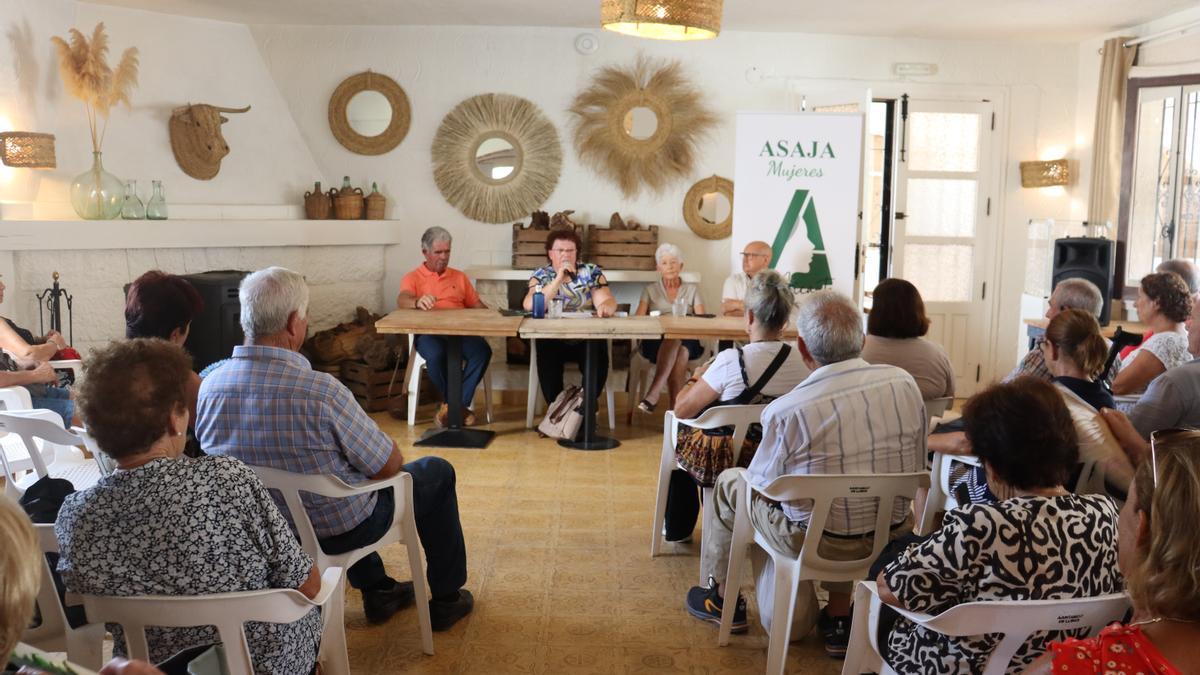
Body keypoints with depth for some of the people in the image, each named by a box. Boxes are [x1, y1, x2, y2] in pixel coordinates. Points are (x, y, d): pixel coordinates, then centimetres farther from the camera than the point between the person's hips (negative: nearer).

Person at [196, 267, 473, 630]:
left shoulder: (209, 386, -14)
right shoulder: (321, 390, -32)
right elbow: (389, 465, -20)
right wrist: (388, 449, 5)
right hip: (336, 531, -6)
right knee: (437, 472, 17)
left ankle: (377, 591, 42)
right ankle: (446, 600, 30)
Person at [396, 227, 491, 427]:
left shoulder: (459, 277, 24)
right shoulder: (412, 278, 12)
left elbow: (477, 305, 21)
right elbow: (402, 300, -9)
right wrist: (417, 302, -35)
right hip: (428, 332, -3)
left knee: (482, 350, -30)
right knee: (437, 355, -37)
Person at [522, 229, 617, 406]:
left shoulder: (591, 272, 5)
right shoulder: (541, 275, 4)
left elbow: (607, 300, -7)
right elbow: (530, 306, -14)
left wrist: (606, 306, -33)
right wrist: (558, 279, -20)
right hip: (552, 339, -1)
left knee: (599, 360, -28)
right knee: (547, 359, -31)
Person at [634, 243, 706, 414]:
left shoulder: (692, 289, 19)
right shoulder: (650, 290, 19)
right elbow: (638, 319, 7)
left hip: (688, 343, 1)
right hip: (655, 341, -1)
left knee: (679, 348, -38)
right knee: (673, 342, -38)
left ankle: (653, 395, -45)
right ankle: (676, 406, -47)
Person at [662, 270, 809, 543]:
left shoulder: (731, 360, -25)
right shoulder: (803, 362, -11)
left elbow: (681, 411, -15)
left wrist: (696, 378, 5)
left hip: (719, 463, -4)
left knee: (679, 430, 24)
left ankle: (678, 528, 38)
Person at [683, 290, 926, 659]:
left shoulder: (786, 410, -22)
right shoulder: (904, 383, -9)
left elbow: (762, 485, -6)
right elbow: (914, 469, 5)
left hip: (817, 542, -4)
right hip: (893, 537, 4)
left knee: (729, 481, 20)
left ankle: (723, 598, 39)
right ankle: (837, 618, 34)